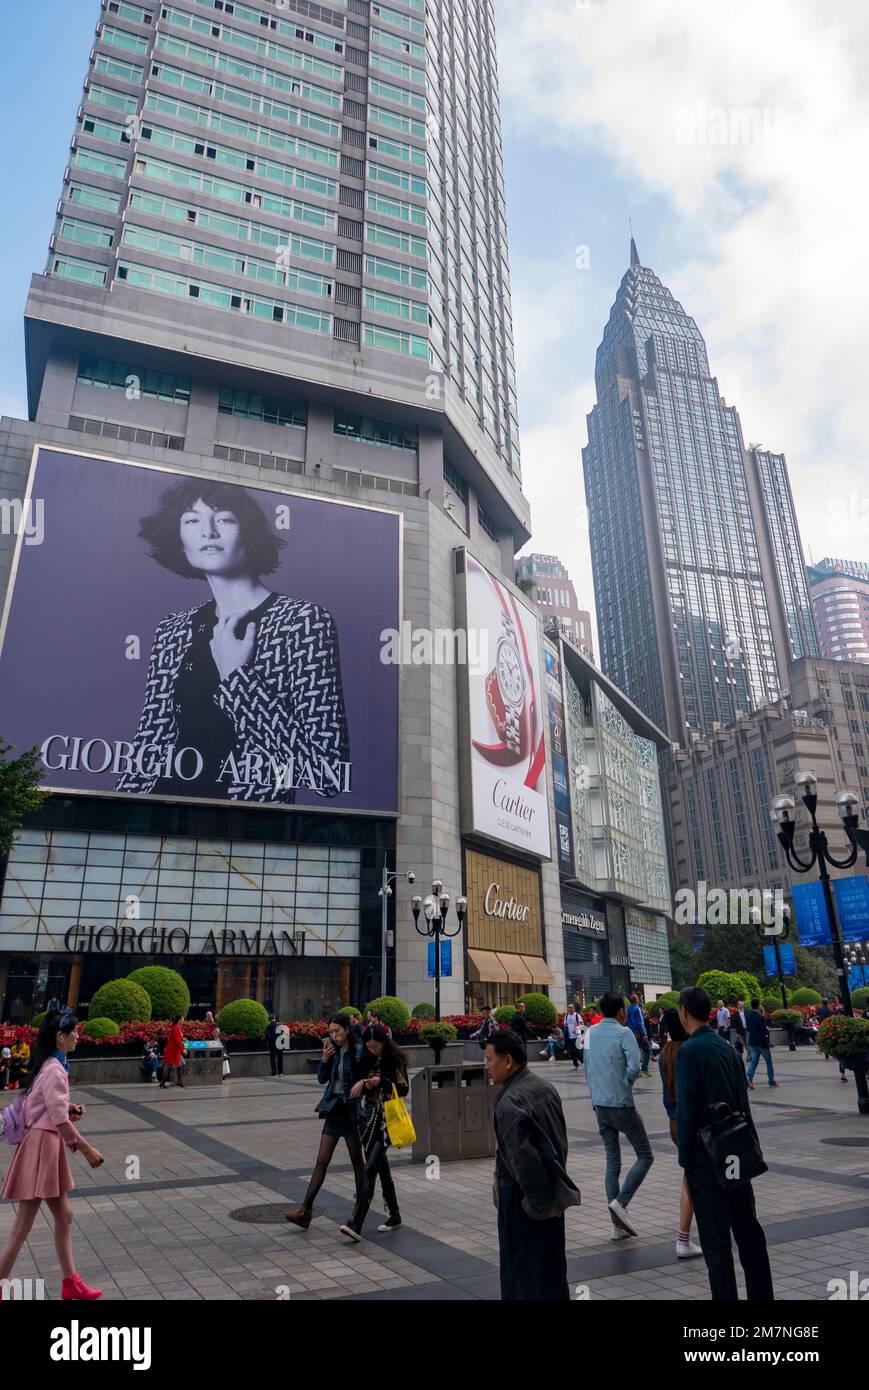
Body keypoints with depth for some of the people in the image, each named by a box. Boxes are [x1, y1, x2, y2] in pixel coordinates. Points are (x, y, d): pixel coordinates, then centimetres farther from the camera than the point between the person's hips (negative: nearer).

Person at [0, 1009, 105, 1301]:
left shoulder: (49, 1066, 9)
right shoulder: (54, 1070, -21)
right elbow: (60, 1120, -22)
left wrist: (68, 1108, 5)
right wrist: (87, 1149, -17)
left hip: (48, 1144, 10)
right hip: (42, 1146, -10)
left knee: (63, 1216, 16)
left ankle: (70, 1283, 25)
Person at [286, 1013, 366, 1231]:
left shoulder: (358, 1053, -12)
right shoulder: (332, 1051, 5)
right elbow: (322, 1079, 4)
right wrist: (325, 1059, -10)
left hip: (351, 1110, -5)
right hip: (333, 1110, 5)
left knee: (357, 1161, 10)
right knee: (321, 1161, 3)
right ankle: (305, 1210, 3)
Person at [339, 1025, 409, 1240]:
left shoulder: (396, 1060, -8)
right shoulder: (366, 1059, 7)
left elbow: (404, 1089, -9)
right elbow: (359, 1088, 13)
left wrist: (381, 1082, -21)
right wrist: (363, 1083, -10)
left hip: (386, 1119, -6)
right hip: (367, 1117, 6)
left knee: (370, 1169, -11)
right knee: (381, 1167, 14)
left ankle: (356, 1224, -13)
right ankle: (394, 1216, 27)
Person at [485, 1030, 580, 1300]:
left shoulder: (509, 1103, -24)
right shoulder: (545, 1087, 1)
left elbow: (522, 1157, -27)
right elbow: (560, 1141, 9)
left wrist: (538, 1202, -16)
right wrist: (554, 1186, 14)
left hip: (523, 1197, -8)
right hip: (553, 1193, 8)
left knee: (522, 1269, 8)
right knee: (553, 1265, 20)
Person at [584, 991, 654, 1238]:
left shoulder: (591, 1033, 7)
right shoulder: (623, 1033, -12)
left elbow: (587, 1069, 11)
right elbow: (634, 1067, -22)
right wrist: (625, 1086, -3)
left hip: (599, 1105, 6)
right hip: (622, 1105, -6)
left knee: (612, 1162, 13)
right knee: (645, 1155, 9)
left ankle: (617, 1223, 13)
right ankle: (621, 1201, -5)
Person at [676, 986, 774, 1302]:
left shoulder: (689, 1050, -16)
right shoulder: (727, 1047, 5)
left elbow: (685, 1109, -18)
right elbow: (743, 1101, 9)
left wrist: (685, 1157, -9)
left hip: (705, 1155, -7)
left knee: (715, 1234, 3)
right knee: (746, 1226, 20)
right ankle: (761, 1293, 30)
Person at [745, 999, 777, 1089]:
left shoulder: (748, 1016, 2)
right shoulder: (760, 1017, -20)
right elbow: (765, 1031, -21)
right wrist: (768, 1030, -1)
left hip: (752, 1042, 5)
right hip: (762, 1042, -5)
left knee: (753, 1061, 5)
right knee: (769, 1062, 13)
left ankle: (750, 1077, -17)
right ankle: (771, 1081, 21)